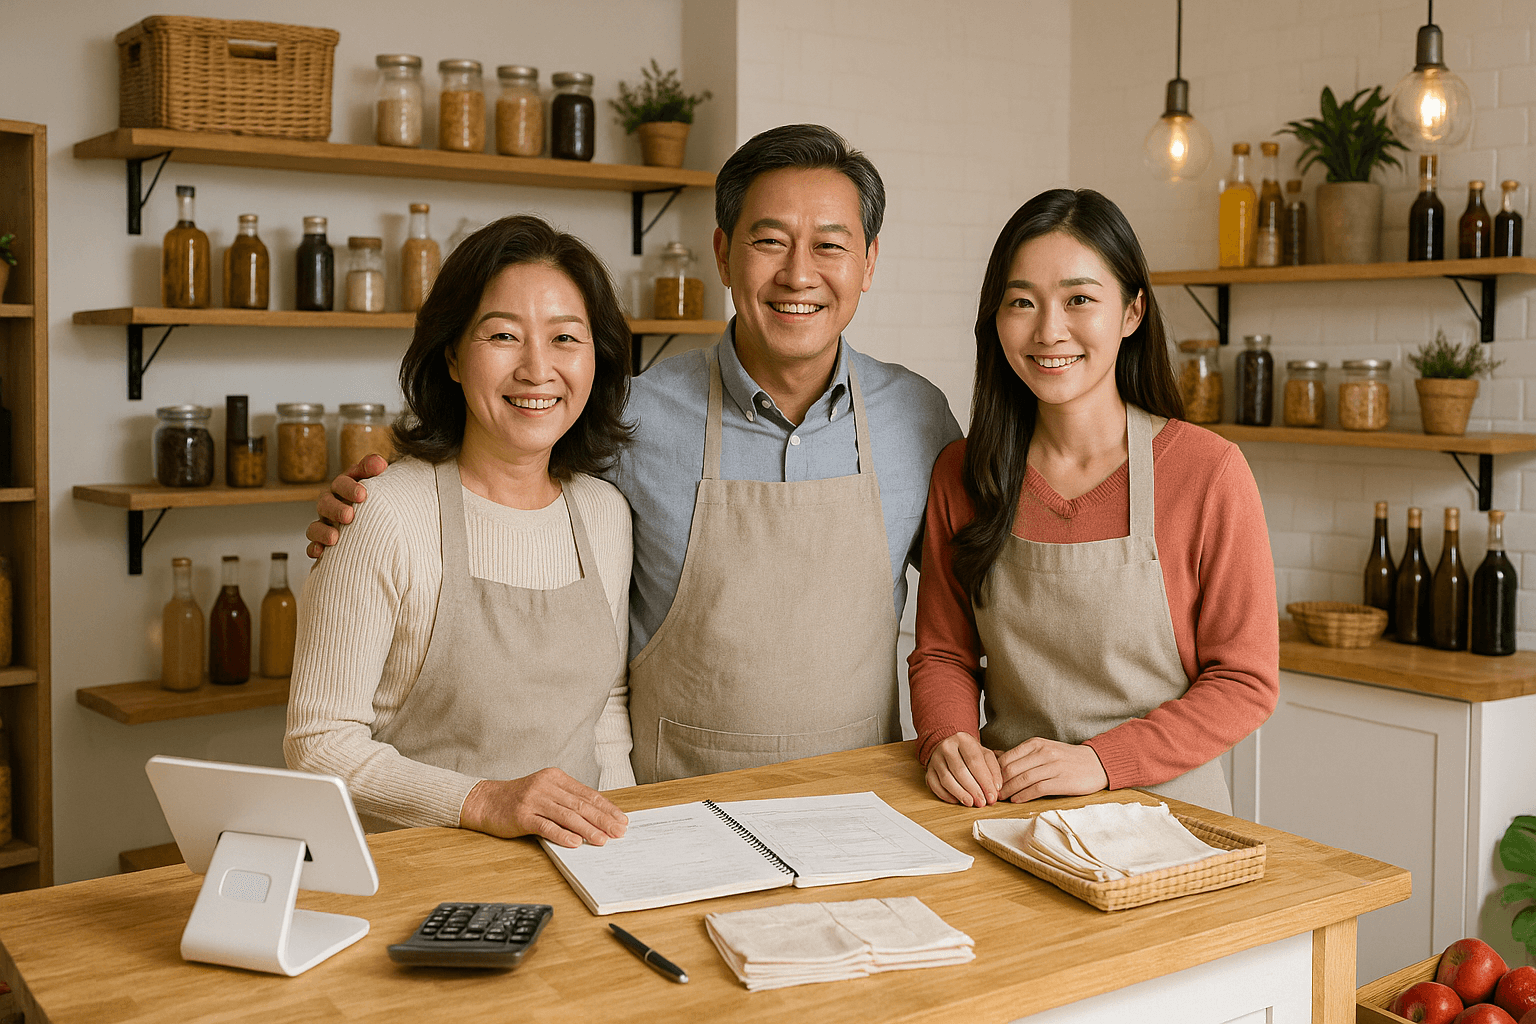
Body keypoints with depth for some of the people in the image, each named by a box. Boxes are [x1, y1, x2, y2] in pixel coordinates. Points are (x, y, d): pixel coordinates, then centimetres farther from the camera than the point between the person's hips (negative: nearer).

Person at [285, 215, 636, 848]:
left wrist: (613, 824, 0)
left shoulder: (606, 513, 6)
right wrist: (484, 801, -23)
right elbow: (319, 741, -11)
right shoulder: (386, 517, -12)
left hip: (570, 867, 4)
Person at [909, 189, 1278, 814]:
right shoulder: (961, 474, 4)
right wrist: (950, 740, -10)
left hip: (1158, 806, -2)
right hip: (1003, 805, 2)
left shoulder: (1208, 472, -6)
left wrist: (1099, 761, -16)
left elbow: (1245, 684, -4)